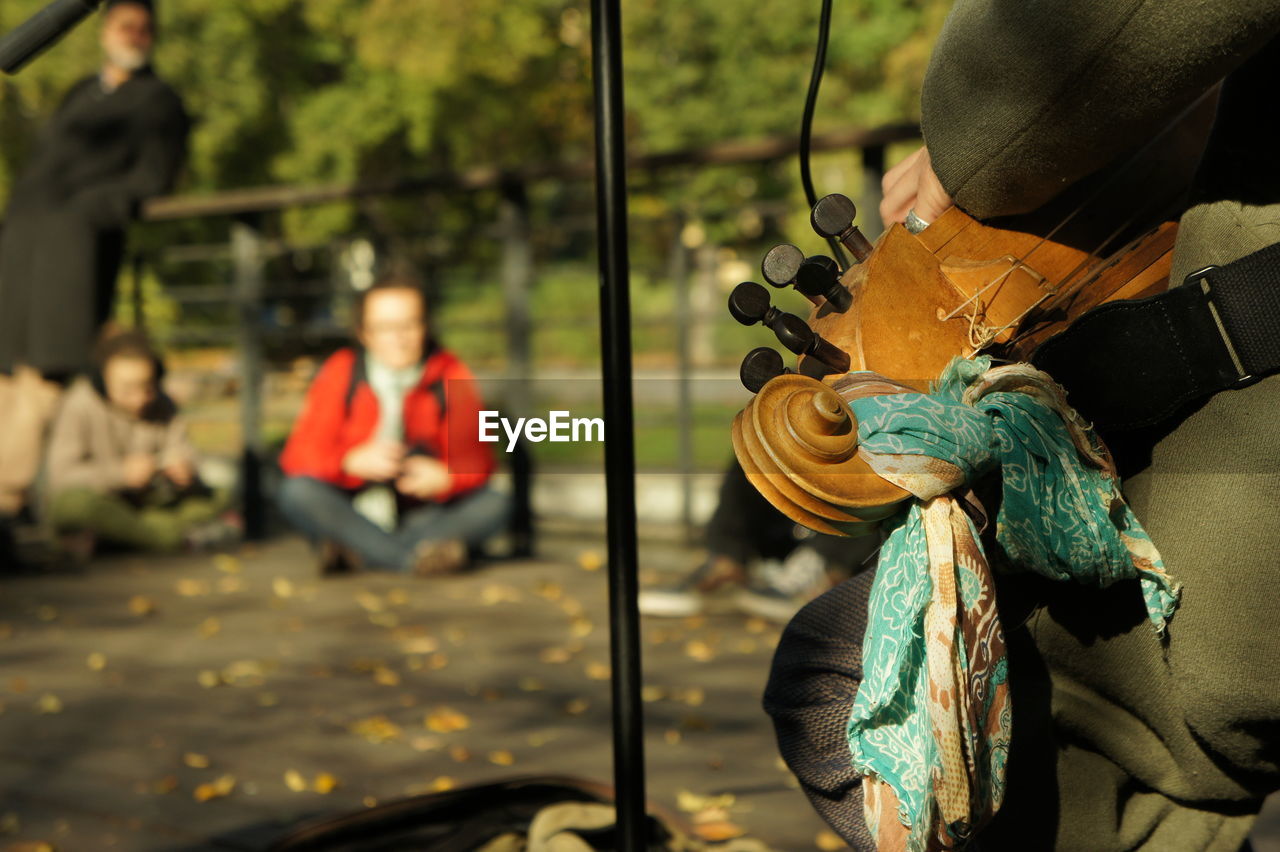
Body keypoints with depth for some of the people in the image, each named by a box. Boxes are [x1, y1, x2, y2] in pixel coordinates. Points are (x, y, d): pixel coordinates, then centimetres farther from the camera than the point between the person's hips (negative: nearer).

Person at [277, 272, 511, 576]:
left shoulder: (451, 376, 0)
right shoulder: (340, 374, -1)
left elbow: (475, 459, -5)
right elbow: (299, 456, -6)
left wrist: (445, 478, -28)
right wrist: (354, 461, -25)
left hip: (426, 514, 1)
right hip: (352, 514, -1)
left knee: (495, 504, -25)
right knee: (297, 492, -29)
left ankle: (357, 553, -30)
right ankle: (416, 558, -33)